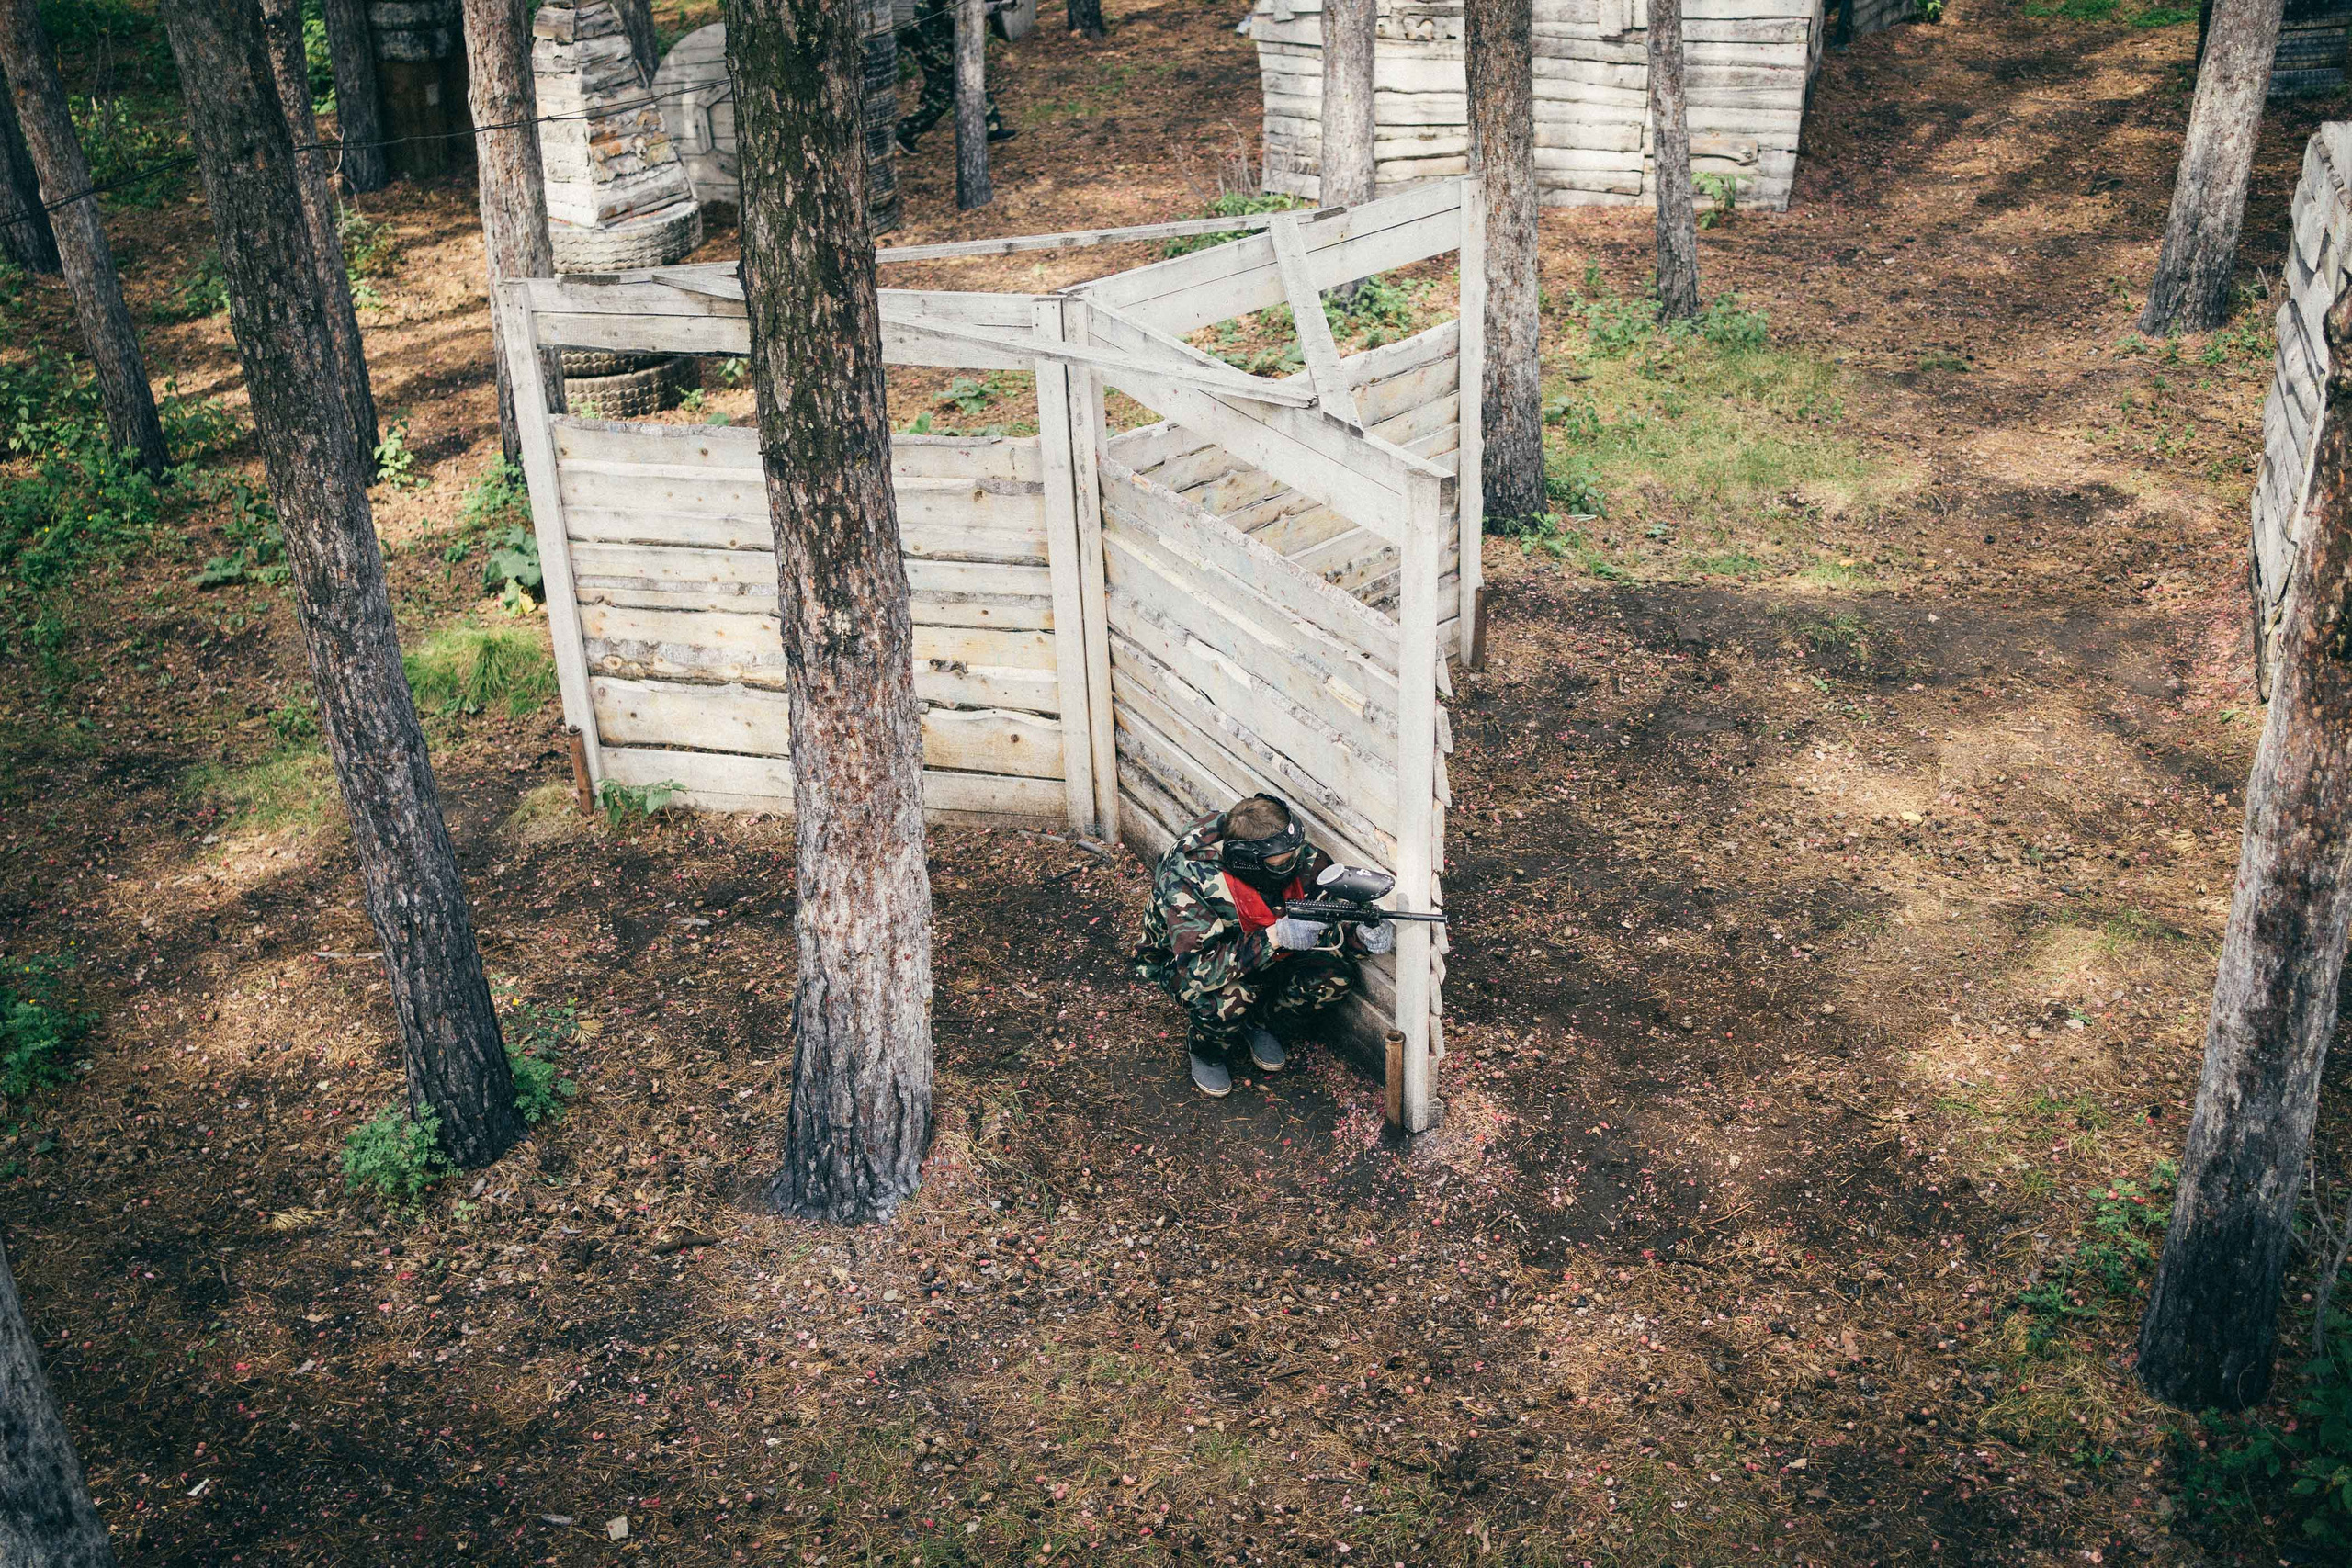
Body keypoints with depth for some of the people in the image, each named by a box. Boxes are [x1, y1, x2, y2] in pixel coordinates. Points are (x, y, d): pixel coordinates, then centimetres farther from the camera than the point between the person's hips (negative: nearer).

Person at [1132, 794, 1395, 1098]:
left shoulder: (1306, 861, -24)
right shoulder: (1187, 875, -37)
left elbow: (1325, 933, -12)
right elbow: (1197, 969, -42)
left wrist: (1360, 937, -35)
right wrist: (1276, 936, -49)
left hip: (1265, 954, 5)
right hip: (1179, 958, -4)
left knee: (1335, 978, -20)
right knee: (1229, 999, -37)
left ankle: (1258, 1024, 7)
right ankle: (1206, 1051, -2)